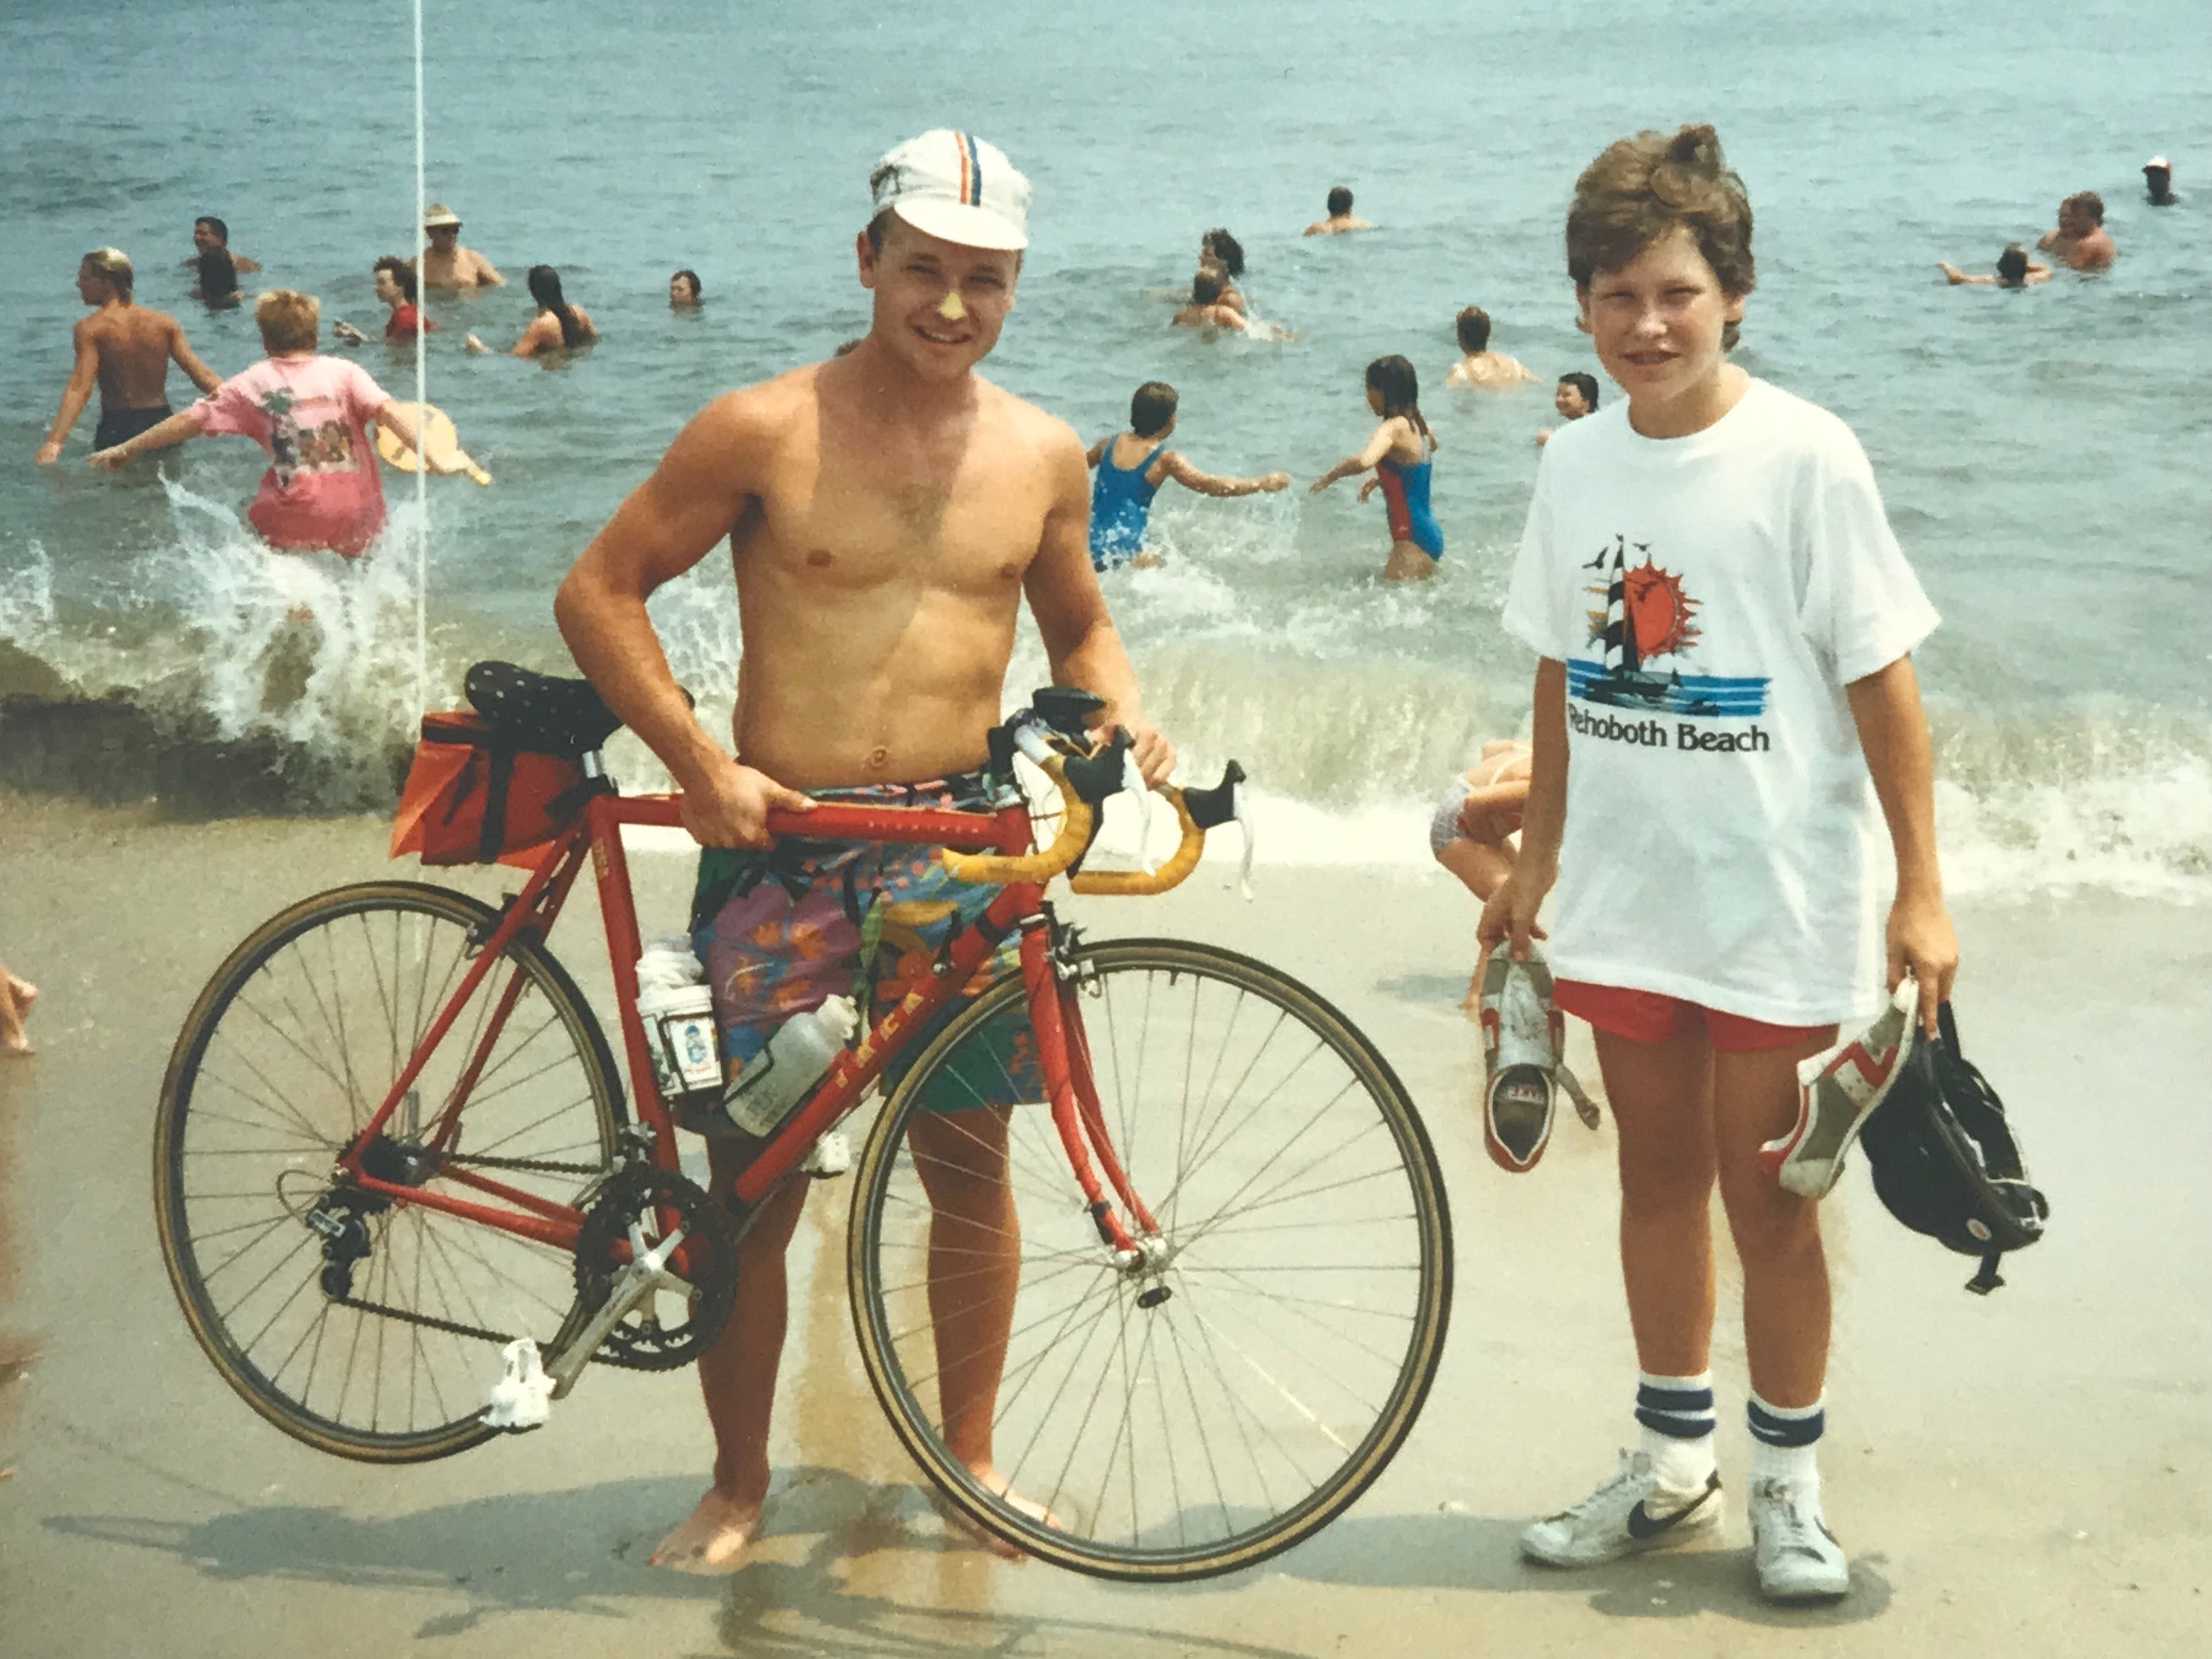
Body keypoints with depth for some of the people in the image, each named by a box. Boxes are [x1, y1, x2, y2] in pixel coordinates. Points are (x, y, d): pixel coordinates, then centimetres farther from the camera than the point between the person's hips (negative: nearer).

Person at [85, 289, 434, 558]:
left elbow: (187, 422, 8)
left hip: (298, 520, -2)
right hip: (361, 517, 2)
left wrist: (124, 450, 18)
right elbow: (389, 411, -12)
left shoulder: (251, 385, 5)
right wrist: (431, 455, -18)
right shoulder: (344, 372, 3)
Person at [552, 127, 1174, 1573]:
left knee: (971, 1164, 7)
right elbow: (600, 591, -3)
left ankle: (970, 1455, 26)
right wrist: (702, 764, -12)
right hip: (780, 841, -3)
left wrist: (1126, 712, 0)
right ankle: (739, 1484, 19)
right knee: (754, 1185, 3)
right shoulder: (762, 432, -6)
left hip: (958, 840, 3)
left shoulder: (1043, 455, 6)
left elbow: (1078, 624, 21)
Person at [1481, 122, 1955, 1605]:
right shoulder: (1577, 464, 3)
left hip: (1776, 902, -4)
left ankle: (1789, 1483, 22)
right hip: (1622, 893, 5)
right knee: (1658, 1172, 15)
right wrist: (1536, 865, 14)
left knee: (1767, 1194, 5)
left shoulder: (1804, 456, -12)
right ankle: (1673, 1461, 30)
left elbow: (1881, 678, -10)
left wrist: (1922, 892, -11)